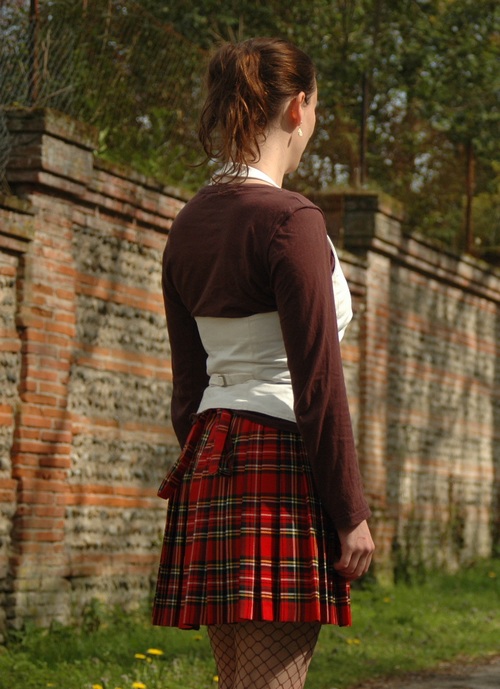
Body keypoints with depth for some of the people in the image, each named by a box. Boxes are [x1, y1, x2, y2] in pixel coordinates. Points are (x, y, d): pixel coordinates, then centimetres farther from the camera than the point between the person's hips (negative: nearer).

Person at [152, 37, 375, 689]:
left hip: (209, 461, 8)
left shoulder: (189, 225, 13)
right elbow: (317, 381, -14)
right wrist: (351, 512, -9)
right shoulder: (290, 220, -12)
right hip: (282, 463, -8)